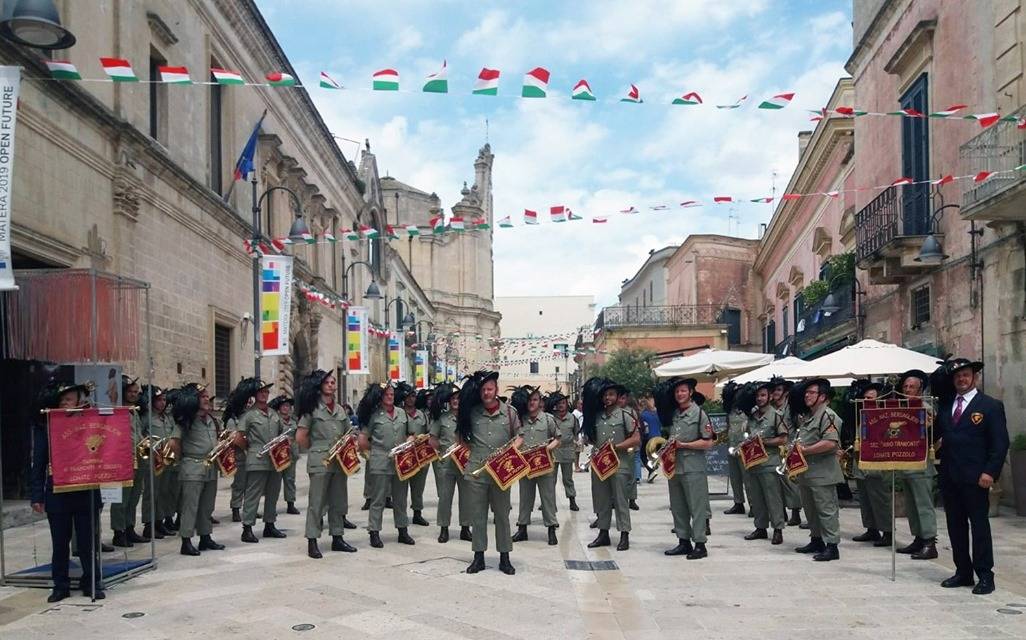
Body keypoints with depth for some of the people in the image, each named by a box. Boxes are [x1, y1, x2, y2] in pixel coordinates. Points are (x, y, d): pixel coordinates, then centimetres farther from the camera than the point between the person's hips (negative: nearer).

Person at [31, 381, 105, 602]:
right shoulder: (44, 427, -2)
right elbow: (38, 464, -1)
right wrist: (37, 496, -5)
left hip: (86, 493, 0)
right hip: (57, 493, 0)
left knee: (88, 541, 8)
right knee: (60, 542, 10)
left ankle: (92, 583, 18)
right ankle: (60, 585, 20)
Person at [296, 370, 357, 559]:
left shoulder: (340, 410, 14)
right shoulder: (312, 408, -4)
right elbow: (300, 437, -6)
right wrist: (316, 449, 0)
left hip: (339, 462, 6)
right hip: (319, 461, -6)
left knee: (338, 501, 11)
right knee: (317, 502, -4)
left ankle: (337, 538, 20)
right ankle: (312, 542, 0)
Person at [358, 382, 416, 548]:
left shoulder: (402, 413, 10)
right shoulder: (374, 414, -2)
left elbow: (411, 434, 17)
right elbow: (363, 439, -1)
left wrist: (407, 443, -2)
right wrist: (374, 450, -1)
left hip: (401, 461, 4)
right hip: (380, 463, -4)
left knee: (400, 498, 12)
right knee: (378, 500, 0)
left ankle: (403, 531, 21)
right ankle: (374, 533, 6)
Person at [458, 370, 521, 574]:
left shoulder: (509, 412, 1)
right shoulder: (472, 412, 2)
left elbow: (519, 435, 8)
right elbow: (461, 435, 15)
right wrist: (469, 449, 3)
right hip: (475, 471, 1)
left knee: (502, 514, 7)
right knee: (477, 515, 7)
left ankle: (504, 558, 16)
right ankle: (479, 557, 16)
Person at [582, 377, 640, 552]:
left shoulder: (625, 416, -3)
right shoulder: (596, 416, 9)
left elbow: (636, 439, -7)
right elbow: (590, 437, 20)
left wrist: (616, 447, -14)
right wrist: (592, 444, -2)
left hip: (619, 464, -5)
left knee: (620, 500, -1)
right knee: (601, 499, 10)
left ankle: (625, 536, 4)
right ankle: (603, 534, 19)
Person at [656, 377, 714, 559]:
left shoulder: (699, 414, -6)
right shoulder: (674, 414, 13)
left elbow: (708, 443, -11)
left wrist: (683, 445, -14)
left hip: (693, 468, -7)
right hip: (674, 467, 7)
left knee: (697, 507, -3)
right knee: (677, 507, 11)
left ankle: (700, 545, 2)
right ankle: (683, 542, 20)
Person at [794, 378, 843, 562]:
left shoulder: (828, 416, -12)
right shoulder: (807, 417, 18)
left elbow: (830, 443, -25)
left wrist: (805, 450, -21)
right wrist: (795, 449, 8)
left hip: (821, 472, -10)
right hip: (805, 471, 10)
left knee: (826, 509, -7)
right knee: (810, 508, 16)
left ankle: (832, 546, -4)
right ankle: (816, 541, 27)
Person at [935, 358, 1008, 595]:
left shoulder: (991, 406, -2)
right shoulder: (945, 405, 13)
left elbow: (1000, 443, -6)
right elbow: (938, 433, 19)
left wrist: (990, 472, -14)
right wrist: (937, 445, -3)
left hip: (975, 477, -5)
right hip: (949, 476, 5)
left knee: (979, 524, -2)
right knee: (955, 525, 10)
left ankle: (985, 576, 4)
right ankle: (963, 572, 18)